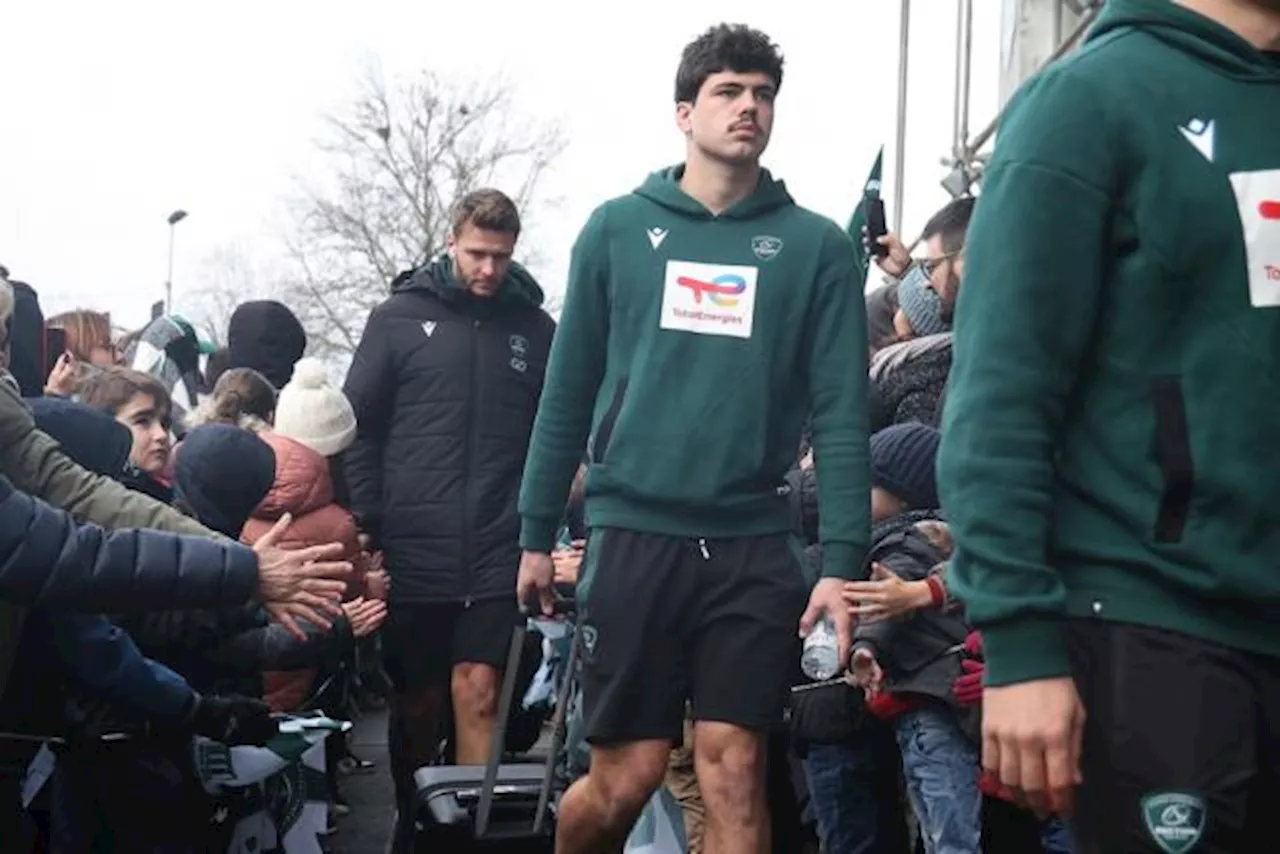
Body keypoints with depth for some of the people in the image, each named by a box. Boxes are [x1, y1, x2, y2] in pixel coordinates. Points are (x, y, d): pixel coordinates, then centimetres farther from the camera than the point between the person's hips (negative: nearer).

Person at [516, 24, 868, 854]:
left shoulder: (817, 245, 4)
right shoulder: (618, 229, 6)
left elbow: (842, 412, 0)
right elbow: (569, 391, 8)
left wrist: (843, 561, -8)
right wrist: (538, 533, 8)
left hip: (754, 546, 0)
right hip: (633, 536, 0)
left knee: (734, 771, 2)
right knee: (627, 774, 3)